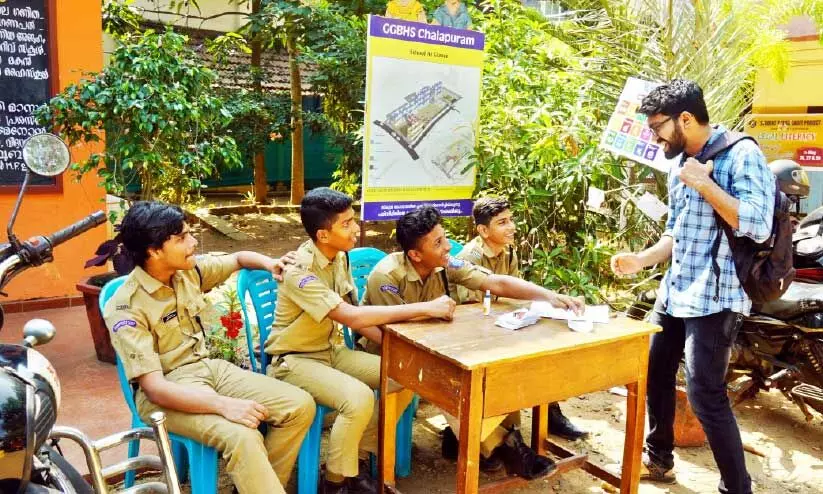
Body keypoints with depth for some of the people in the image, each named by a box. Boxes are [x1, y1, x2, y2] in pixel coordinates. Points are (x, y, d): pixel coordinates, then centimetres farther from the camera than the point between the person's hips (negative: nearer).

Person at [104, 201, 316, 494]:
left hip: (210, 368, 7)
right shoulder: (126, 308, -17)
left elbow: (238, 259, 23)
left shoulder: (189, 270, 2)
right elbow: (154, 387, -24)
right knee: (241, 437, -34)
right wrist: (223, 404, -35)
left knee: (300, 406, -8)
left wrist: (267, 263, 1)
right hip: (165, 392, -7)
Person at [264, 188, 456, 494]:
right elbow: (352, 317, -35)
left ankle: (360, 454, 11)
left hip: (331, 350, 8)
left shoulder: (340, 257, -1)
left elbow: (356, 317, 5)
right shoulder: (300, 271, -26)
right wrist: (426, 308, -34)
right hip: (294, 359, -8)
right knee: (359, 398, -30)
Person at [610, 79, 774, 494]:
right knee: (655, 375, 16)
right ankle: (658, 459, 36)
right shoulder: (679, 166, 14)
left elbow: (758, 226, -22)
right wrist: (640, 260, 6)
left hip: (714, 297, -9)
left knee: (706, 396, -7)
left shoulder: (741, 155, -11)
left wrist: (703, 183, -20)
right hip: (673, 292, 9)